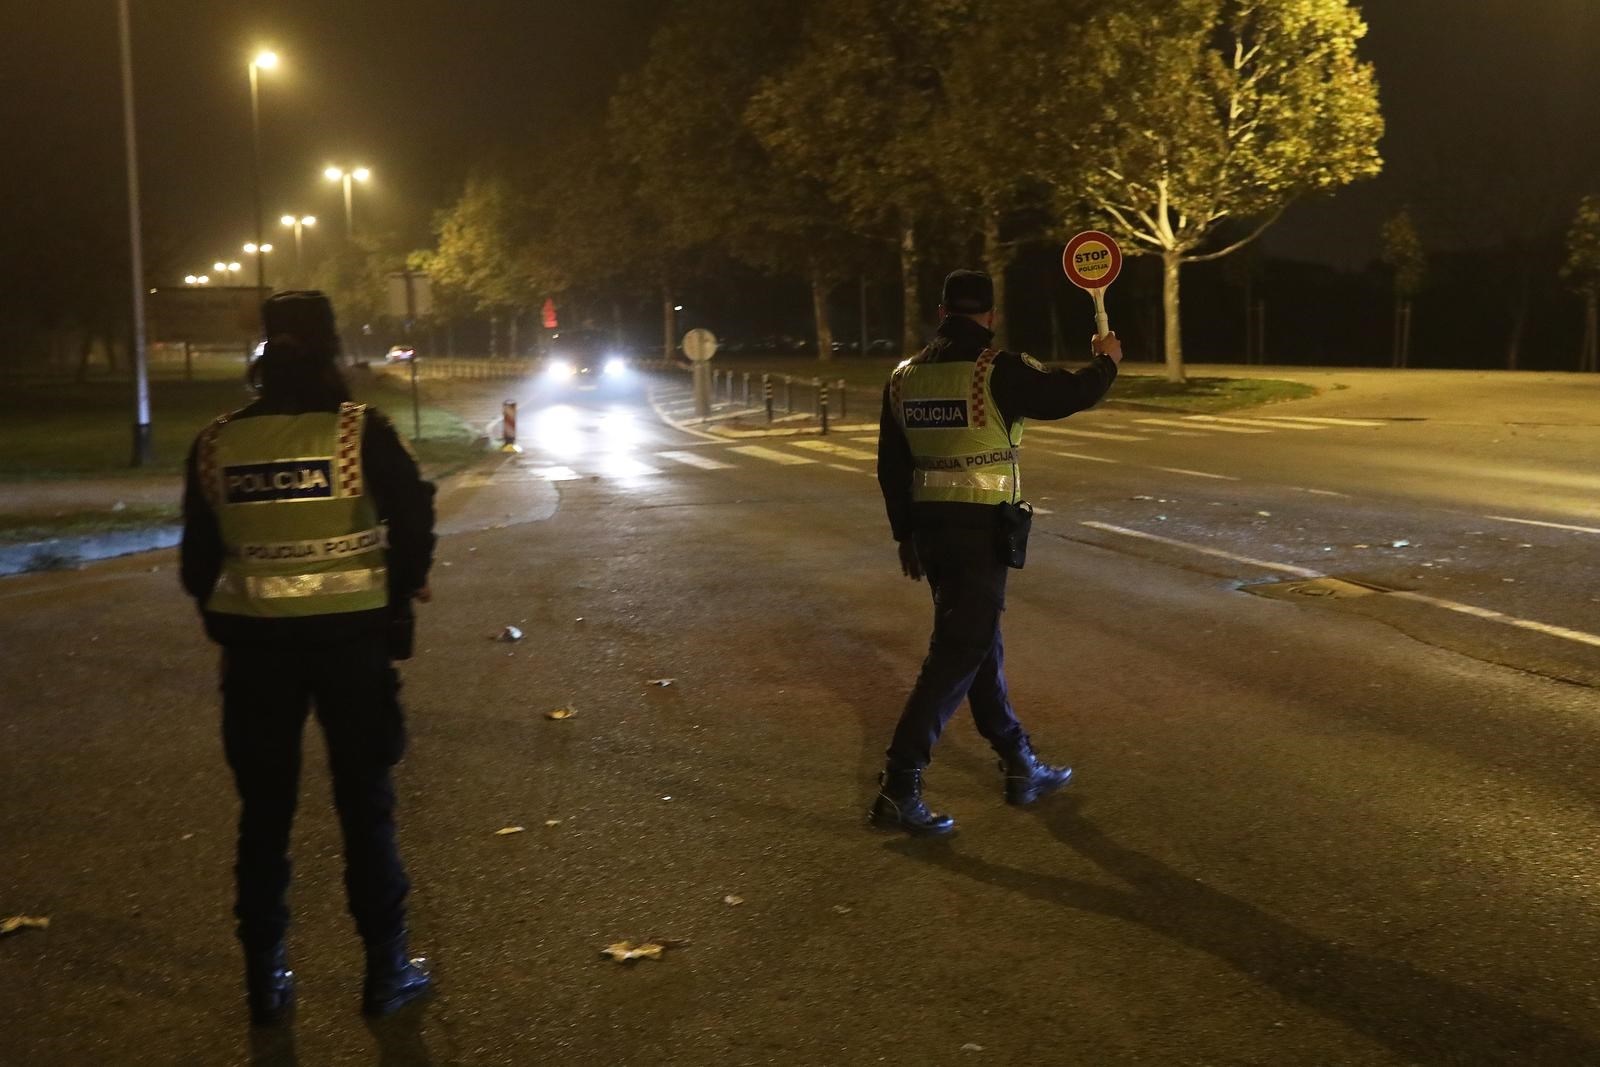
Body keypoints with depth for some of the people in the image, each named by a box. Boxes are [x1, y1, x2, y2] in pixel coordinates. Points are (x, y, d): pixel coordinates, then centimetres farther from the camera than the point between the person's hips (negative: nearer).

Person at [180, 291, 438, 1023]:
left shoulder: (216, 444, 0)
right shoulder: (361, 431, -9)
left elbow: (198, 555, 5)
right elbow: (412, 521, -11)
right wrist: (398, 595, 6)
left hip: (255, 639, 2)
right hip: (350, 633, -2)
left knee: (264, 811, 13)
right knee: (364, 805, 9)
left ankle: (265, 977, 19)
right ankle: (386, 969, 15)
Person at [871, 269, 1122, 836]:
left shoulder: (905, 377, 7)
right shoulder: (996, 371, -13)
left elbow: (891, 467, 12)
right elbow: (1068, 395, -4)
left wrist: (906, 535, 21)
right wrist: (1105, 362, 17)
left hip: (928, 528, 7)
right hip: (983, 531, -7)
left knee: (982, 645, 18)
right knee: (957, 656, -5)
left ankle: (1020, 767, 30)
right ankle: (898, 789, -9)